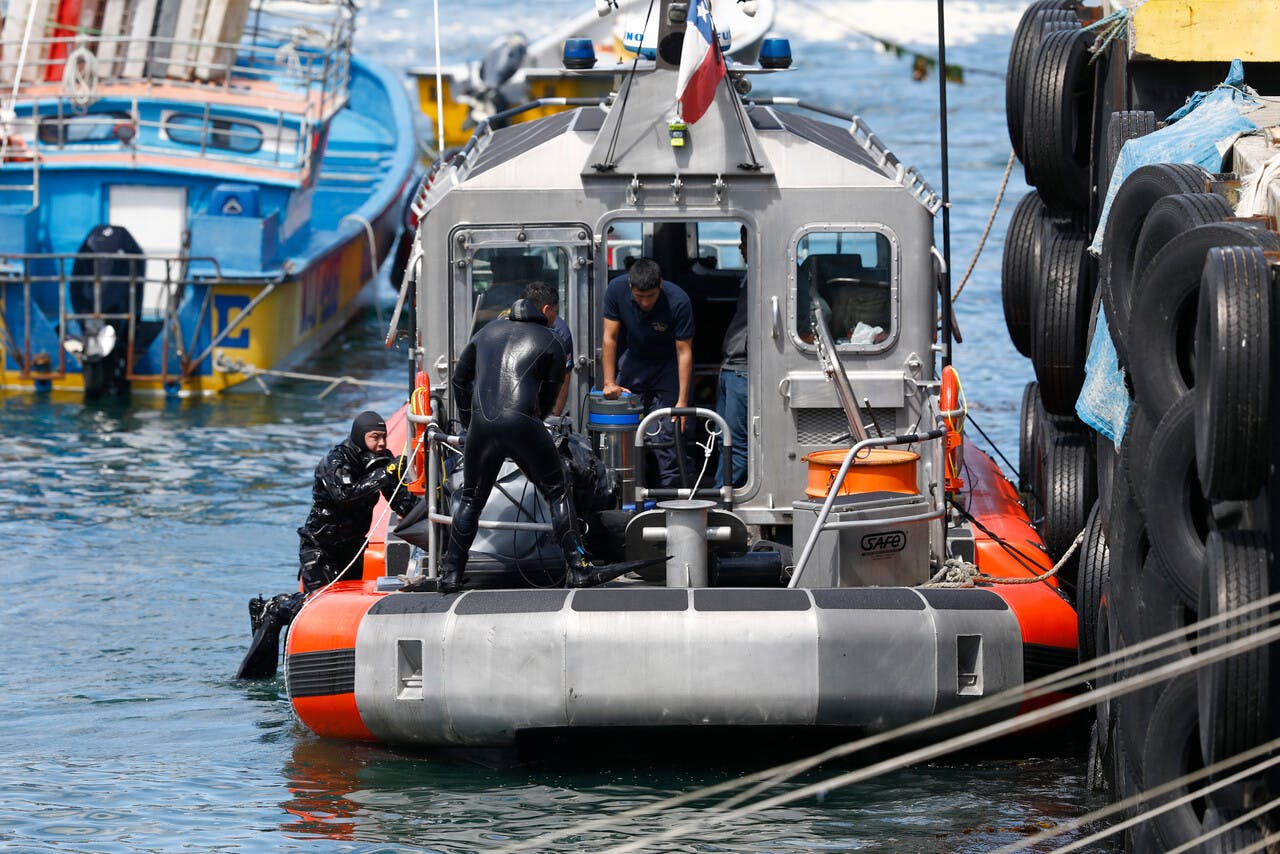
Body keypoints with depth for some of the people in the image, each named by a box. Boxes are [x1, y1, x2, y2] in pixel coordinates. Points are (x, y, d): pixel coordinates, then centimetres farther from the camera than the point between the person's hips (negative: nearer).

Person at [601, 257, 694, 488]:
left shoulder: (678, 302, -29)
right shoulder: (616, 290, -22)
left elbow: (684, 352, -24)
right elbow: (610, 337, -13)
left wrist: (682, 402, -26)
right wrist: (609, 382, -15)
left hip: (667, 363, -2)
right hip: (632, 360, 2)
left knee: (668, 432, -11)